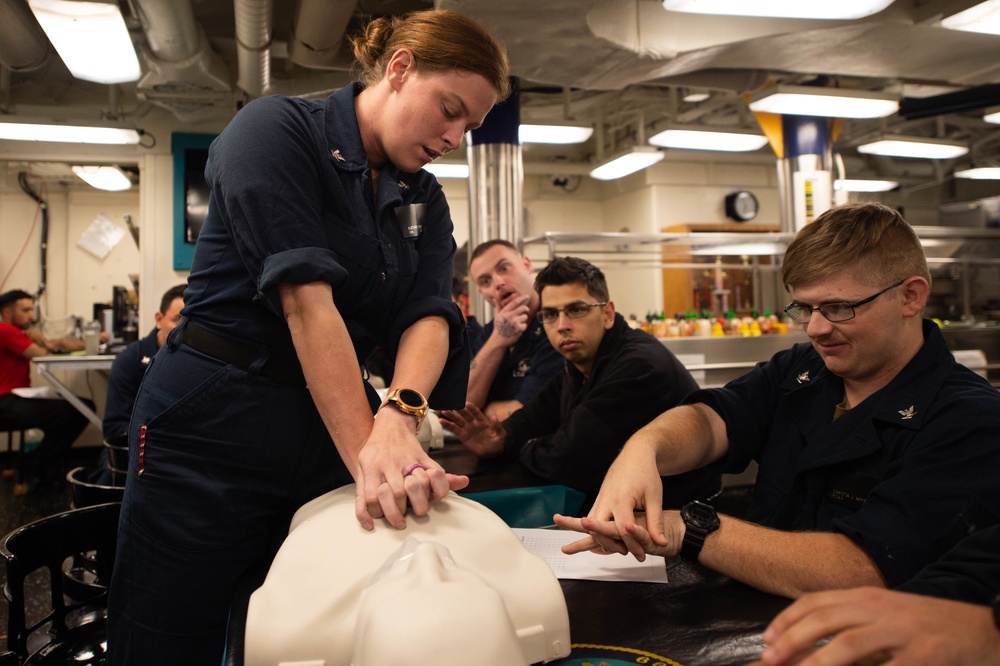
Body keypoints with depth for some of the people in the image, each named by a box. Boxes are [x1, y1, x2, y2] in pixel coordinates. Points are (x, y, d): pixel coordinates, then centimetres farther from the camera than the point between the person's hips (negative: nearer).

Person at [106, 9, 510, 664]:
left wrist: (399, 416, -27)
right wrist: (366, 451, -27)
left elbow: (428, 314, -6)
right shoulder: (276, 128, -10)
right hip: (212, 423, -5)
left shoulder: (426, 202, 10)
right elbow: (305, 298, -21)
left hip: (329, 432, 6)